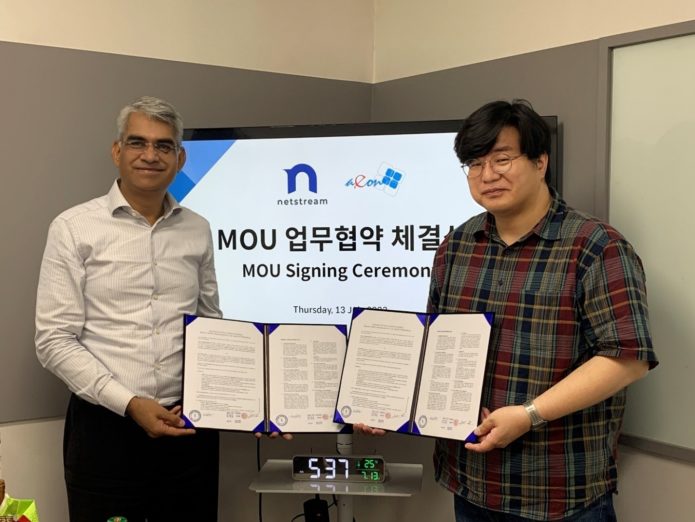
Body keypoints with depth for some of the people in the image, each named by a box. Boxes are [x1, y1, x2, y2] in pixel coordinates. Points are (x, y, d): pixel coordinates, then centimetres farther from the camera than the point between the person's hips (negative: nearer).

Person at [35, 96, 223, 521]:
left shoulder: (198, 231, 7)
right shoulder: (75, 228, -4)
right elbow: (54, 341, -7)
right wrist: (129, 403, -15)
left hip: (189, 426, 3)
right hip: (106, 427, -3)